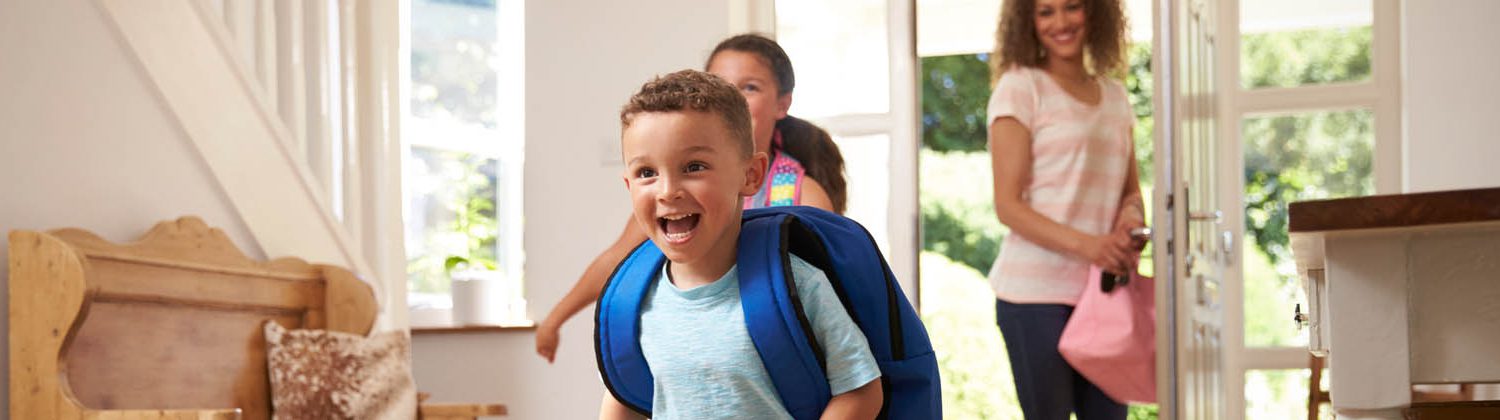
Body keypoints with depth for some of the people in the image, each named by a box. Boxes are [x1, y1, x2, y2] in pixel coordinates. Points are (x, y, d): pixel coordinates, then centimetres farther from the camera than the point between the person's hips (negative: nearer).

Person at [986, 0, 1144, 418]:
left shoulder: (1113, 95, 14)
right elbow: (1008, 205, -9)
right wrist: (1084, 244, -23)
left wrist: (1131, 213, -6)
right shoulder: (1020, 87, -3)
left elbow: (1131, 189, 20)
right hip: (1037, 291, -6)